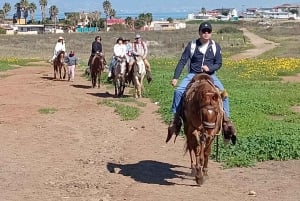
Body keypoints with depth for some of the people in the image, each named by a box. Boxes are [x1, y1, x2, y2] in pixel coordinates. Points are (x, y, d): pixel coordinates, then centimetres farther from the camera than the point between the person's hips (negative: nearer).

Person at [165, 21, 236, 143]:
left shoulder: (215, 47, 2)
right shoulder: (192, 45, -1)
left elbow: (219, 64, 3)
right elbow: (182, 61, -2)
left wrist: (209, 68, -19)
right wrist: (175, 77, -10)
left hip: (210, 75, 1)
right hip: (193, 75, 0)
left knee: (223, 92, -20)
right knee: (178, 91, -21)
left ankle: (226, 118, -6)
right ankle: (176, 117, -8)